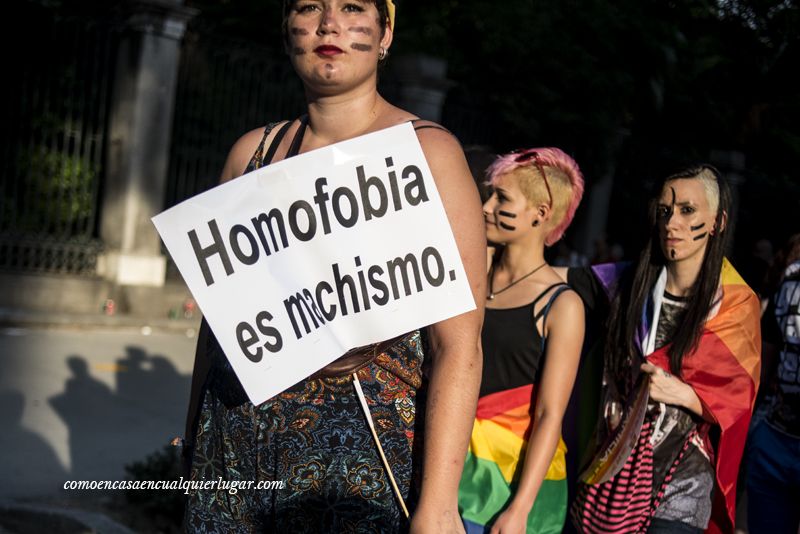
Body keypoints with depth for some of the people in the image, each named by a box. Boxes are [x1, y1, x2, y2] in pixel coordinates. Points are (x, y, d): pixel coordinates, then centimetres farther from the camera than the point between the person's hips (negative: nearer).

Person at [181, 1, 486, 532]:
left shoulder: (425, 150, -8)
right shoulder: (253, 150, 5)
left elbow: (458, 343, -14)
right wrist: (195, 438, 12)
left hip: (362, 456, -4)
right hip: (234, 444, 4)